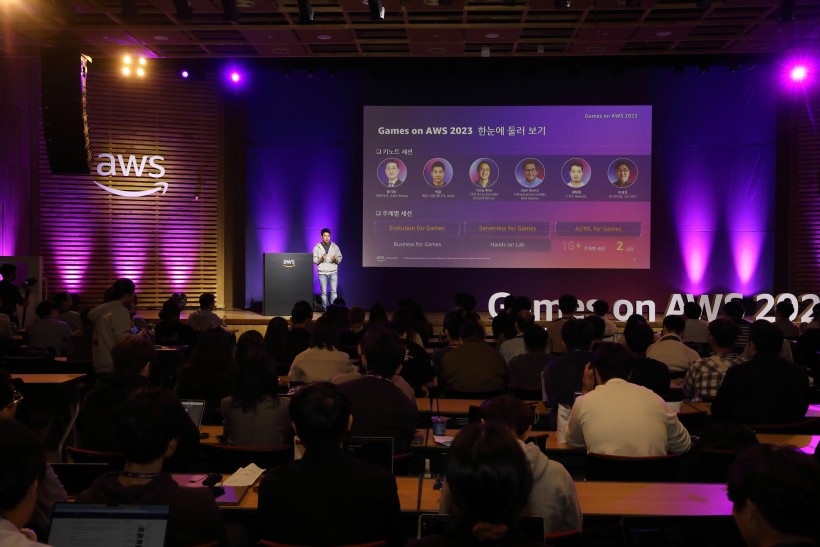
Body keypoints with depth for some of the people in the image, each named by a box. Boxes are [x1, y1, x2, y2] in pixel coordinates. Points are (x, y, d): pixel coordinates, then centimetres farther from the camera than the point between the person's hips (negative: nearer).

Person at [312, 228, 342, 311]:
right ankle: (325, 309, 6)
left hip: (333, 272, 1)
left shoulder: (335, 246, 7)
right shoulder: (317, 247, 4)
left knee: (334, 291, -6)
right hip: (322, 273, -1)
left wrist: (335, 259, -13)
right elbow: (314, 260, 2)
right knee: (324, 292, 0)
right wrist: (321, 259, -16)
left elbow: (339, 259, 8)